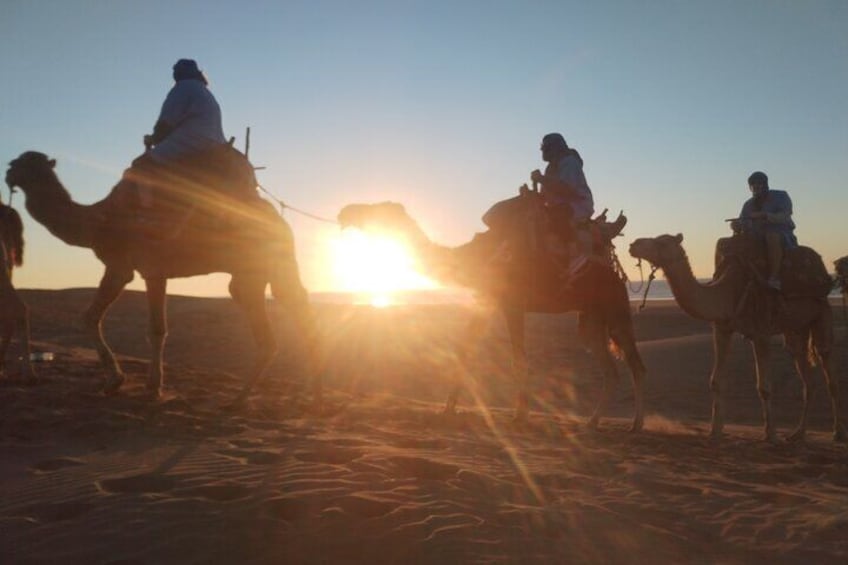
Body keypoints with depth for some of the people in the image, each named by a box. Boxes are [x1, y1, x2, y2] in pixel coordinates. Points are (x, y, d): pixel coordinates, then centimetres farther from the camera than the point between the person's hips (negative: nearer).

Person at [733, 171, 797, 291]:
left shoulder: (780, 196, 0)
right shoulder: (748, 205, 15)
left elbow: (785, 217, -17)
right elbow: (741, 223, 6)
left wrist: (765, 215, -33)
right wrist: (736, 225, -19)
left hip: (783, 237, -6)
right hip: (757, 239, 6)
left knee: (772, 236, -40)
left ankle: (774, 278, -48)